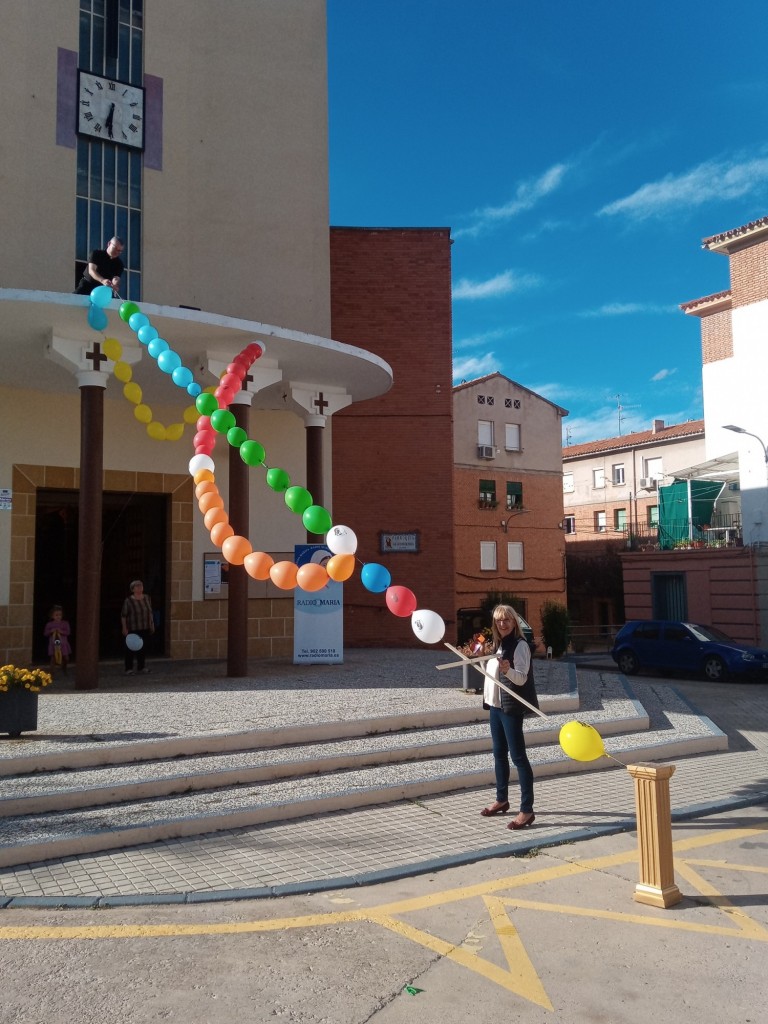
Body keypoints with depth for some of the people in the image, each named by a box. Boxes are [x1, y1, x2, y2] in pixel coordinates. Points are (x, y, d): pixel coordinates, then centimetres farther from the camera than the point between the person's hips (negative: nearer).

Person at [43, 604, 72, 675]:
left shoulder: (65, 623, 0)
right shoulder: (49, 624, 1)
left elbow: (68, 632, -5)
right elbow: (45, 633, 2)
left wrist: (61, 631, -21)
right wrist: (51, 631, -16)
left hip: (63, 644, 1)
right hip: (53, 644, -1)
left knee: (66, 658, 5)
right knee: (53, 658, -5)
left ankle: (64, 670, 33)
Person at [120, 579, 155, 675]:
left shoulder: (147, 598, 8)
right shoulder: (128, 601, -7)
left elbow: (150, 613, 16)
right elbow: (123, 615, -6)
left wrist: (152, 625, 15)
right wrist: (124, 628, -10)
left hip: (145, 629, 5)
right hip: (132, 629, -5)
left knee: (143, 647, 9)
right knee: (130, 649, -1)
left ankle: (141, 666, 21)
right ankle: (128, 668, 6)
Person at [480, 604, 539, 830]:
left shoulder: (520, 645, -13)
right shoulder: (498, 644, 11)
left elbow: (522, 678, -24)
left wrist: (508, 670, -40)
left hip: (511, 706, -9)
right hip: (495, 704, 9)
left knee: (518, 756, -7)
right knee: (499, 754, 17)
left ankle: (527, 810, -4)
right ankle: (502, 799, 30)